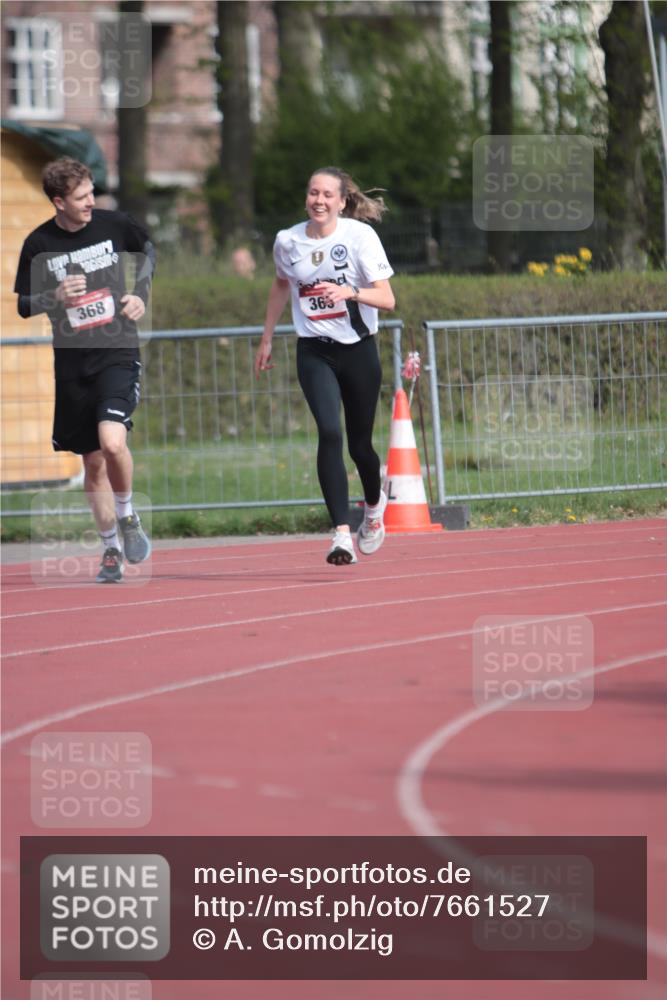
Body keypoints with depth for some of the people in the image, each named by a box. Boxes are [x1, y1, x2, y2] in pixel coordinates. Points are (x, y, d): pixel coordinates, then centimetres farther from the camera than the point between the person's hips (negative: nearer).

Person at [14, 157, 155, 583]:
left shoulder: (113, 224, -3)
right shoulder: (39, 244, -4)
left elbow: (148, 249, 19)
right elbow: (23, 305, 4)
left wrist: (141, 293, 5)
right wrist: (55, 297, -16)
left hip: (118, 352, -2)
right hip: (72, 360, 2)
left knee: (112, 442, -23)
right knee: (93, 462, 7)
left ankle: (127, 516, 4)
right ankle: (112, 551, 21)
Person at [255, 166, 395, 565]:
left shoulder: (361, 236, -8)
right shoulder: (288, 241, 0)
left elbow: (387, 298, -10)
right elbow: (281, 285, 21)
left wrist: (349, 292, -28)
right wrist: (267, 338, 24)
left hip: (358, 349, -1)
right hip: (314, 352, 1)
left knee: (359, 443, 9)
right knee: (329, 432, -21)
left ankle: (375, 503, 45)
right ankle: (342, 534, -25)